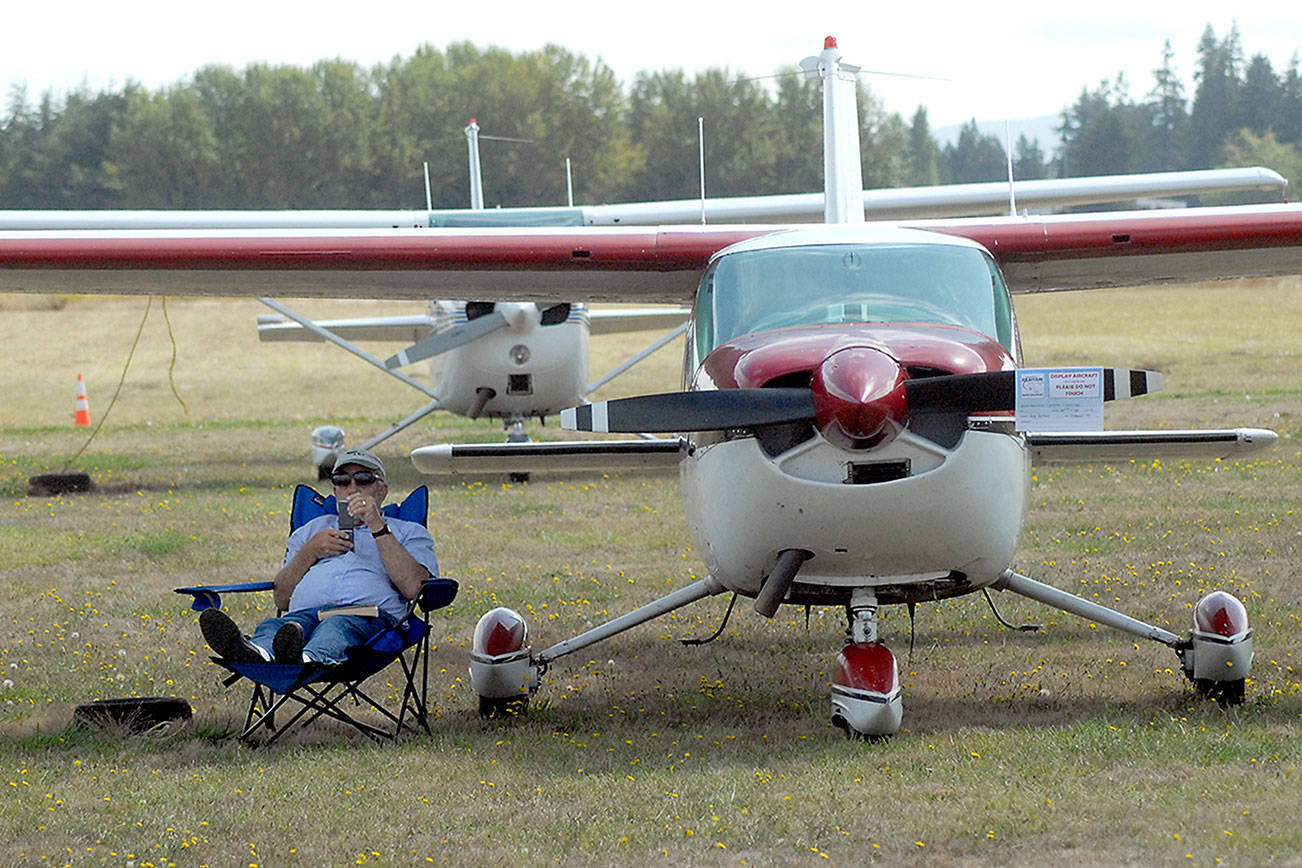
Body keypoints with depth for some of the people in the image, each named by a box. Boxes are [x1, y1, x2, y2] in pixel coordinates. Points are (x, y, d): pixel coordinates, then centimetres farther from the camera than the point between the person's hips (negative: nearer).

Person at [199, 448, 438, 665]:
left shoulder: (409, 532, 28)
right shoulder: (311, 530, 39)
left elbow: (413, 587, 4)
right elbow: (281, 599, 27)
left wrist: (377, 526, 1)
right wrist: (310, 552, 12)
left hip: (368, 615, -3)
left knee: (337, 626, -42)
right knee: (271, 627, -36)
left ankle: (309, 660, -75)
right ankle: (258, 653, -71)